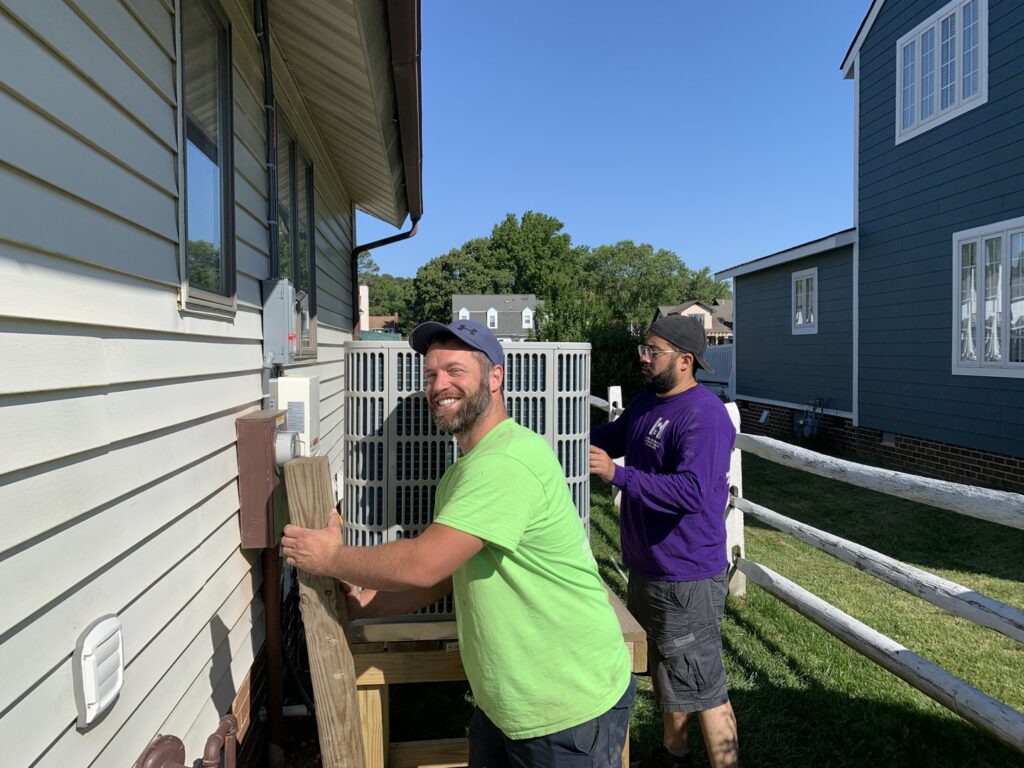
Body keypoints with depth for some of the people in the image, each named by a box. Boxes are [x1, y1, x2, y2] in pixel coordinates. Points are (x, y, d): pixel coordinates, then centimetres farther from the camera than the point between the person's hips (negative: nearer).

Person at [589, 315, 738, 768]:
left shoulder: (704, 416, -23)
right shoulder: (646, 403, 7)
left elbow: (693, 492, -33)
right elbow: (607, 439, 22)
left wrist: (617, 474, -34)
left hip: (687, 578, -10)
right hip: (647, 569, 10)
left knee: (701, 689, 3)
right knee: (663, 672, 26)